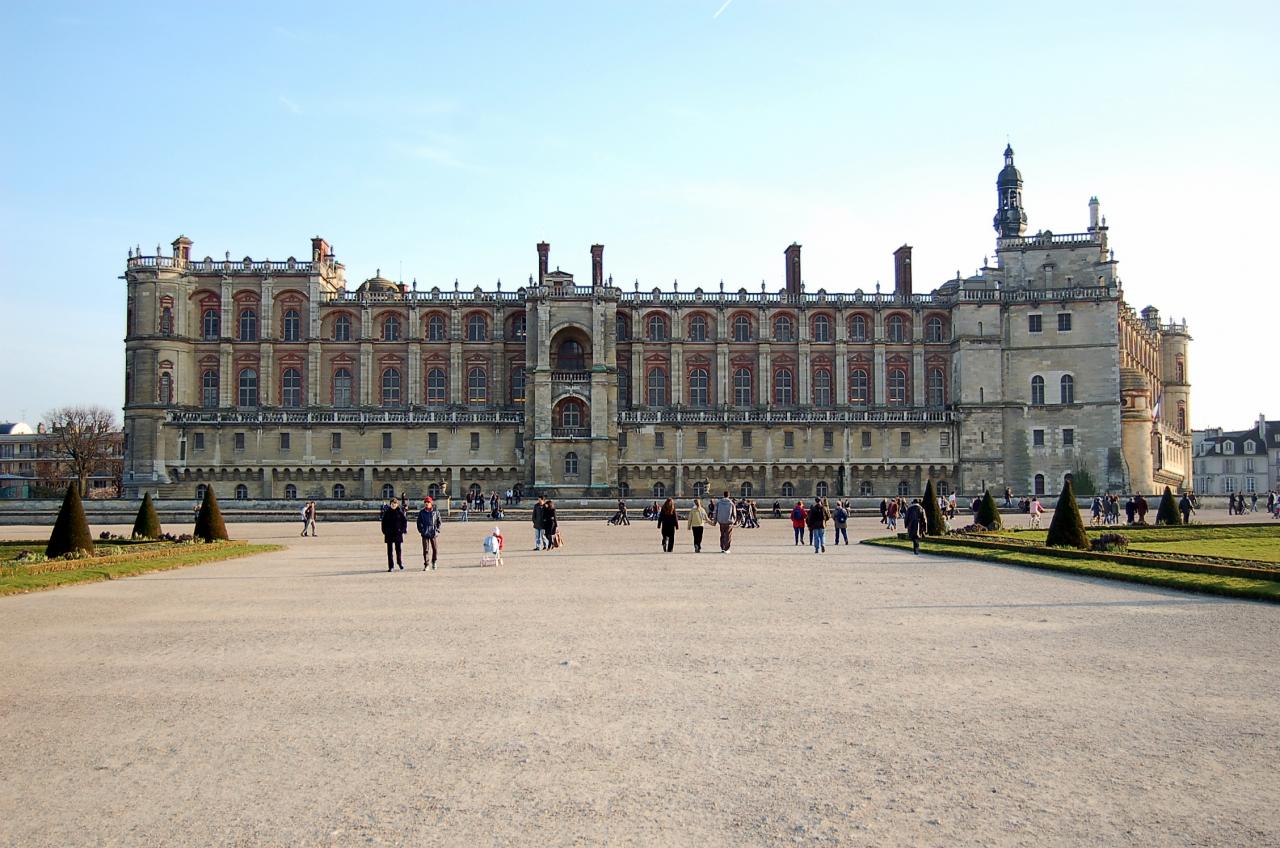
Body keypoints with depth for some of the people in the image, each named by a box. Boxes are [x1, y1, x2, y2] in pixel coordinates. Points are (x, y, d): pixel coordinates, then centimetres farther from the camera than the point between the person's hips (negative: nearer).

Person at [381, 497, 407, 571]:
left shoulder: (400, 512, 0)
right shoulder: (387, 512, 3)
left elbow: (404, 522, 3)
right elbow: (383, 522, 7)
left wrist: (403, 531, -5)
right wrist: (384, 532, 0)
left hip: (398, 533, -1)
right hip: (389, 534, 1)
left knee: (398, 549, 6)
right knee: (390, 550, 2)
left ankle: (399, 562, 30)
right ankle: (391, 566, 6)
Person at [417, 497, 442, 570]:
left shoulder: (436, 512, 4)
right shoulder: (421, 512, 4)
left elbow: (439, 522, 10)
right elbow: (419, 522, 7)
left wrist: (437, 530, 0)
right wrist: (421, 530, -3)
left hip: (433, 533, 1)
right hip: (425, 533, 0)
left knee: (435, 549, 5)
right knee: (425, 549, -3)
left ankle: (434, 562, 25)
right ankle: (426, 565, 1)